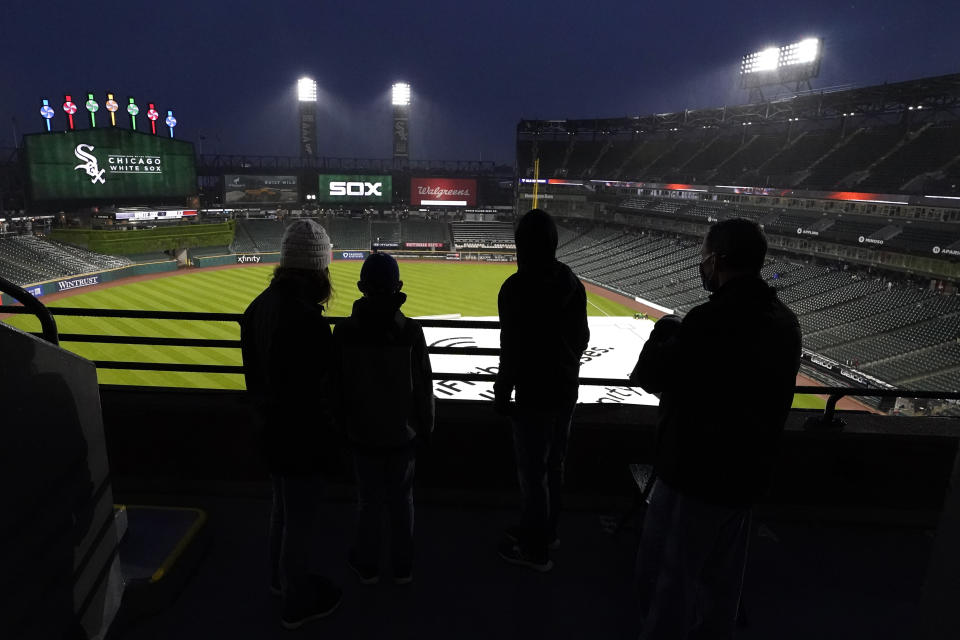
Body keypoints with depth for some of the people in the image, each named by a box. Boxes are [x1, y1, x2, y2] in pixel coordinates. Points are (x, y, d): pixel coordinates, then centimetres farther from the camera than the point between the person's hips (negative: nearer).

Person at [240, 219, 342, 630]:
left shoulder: (260, 306, -1)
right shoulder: (306, 318, -31)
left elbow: (253, 373, 8)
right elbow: (314, 391, -26)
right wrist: (328, 437, -12)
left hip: (271, 429, 9)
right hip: (301, 437, -9)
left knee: (283, 508, 28)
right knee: (299, 520, 12)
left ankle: (282, 577, 50)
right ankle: (298, 602, 34)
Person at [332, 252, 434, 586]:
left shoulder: (344, 332, -14)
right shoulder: (410, 331, -17)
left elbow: (337, 386, -4)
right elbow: (423, 387, -9)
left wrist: (342, 426, 11)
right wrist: (425, 426, 6)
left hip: (363, 433, 1)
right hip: (403, 432, 0)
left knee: (368, 501, 17)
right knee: (402, 500, 16)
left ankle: (367, 565, 35)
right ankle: (403, 567, 31)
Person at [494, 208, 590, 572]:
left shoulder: (517, 288, -18)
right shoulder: (573, 283, 3)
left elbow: (512, 349, -19)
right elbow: (582, 337, 10)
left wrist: (502, 394, -9)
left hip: (534, 395, -7)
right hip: (566, 389, 8)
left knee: (533, 472, 5)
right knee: (554, 465, 19)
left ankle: (535, 549, 19)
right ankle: (546, 531, 36)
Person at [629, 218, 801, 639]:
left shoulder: (712, 319, -26)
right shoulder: (784, 321, 2)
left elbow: (649, 376, -17)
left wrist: (666, 329, -2)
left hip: (694, 474, -8)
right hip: (745, 474, 8)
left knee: (665, 578, 11)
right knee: (719, 581, 24)